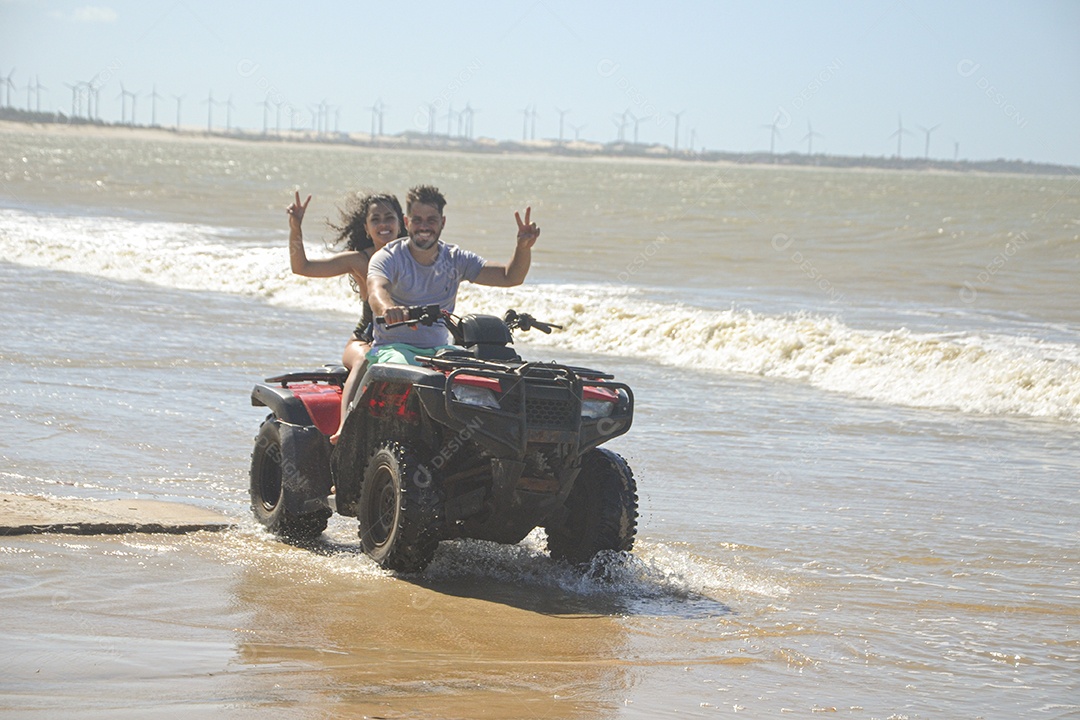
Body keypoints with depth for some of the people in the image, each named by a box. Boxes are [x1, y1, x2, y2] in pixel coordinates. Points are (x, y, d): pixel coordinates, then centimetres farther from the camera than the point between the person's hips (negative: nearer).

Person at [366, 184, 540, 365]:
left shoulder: (456, 259, 8)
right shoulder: (388, 257, -4)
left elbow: (509, 277, 1)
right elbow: (377, 290, -27)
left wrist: (523, 247, -21)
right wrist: (387, 308, -52)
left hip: (440, 349, 3)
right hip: (393, 348, -3)